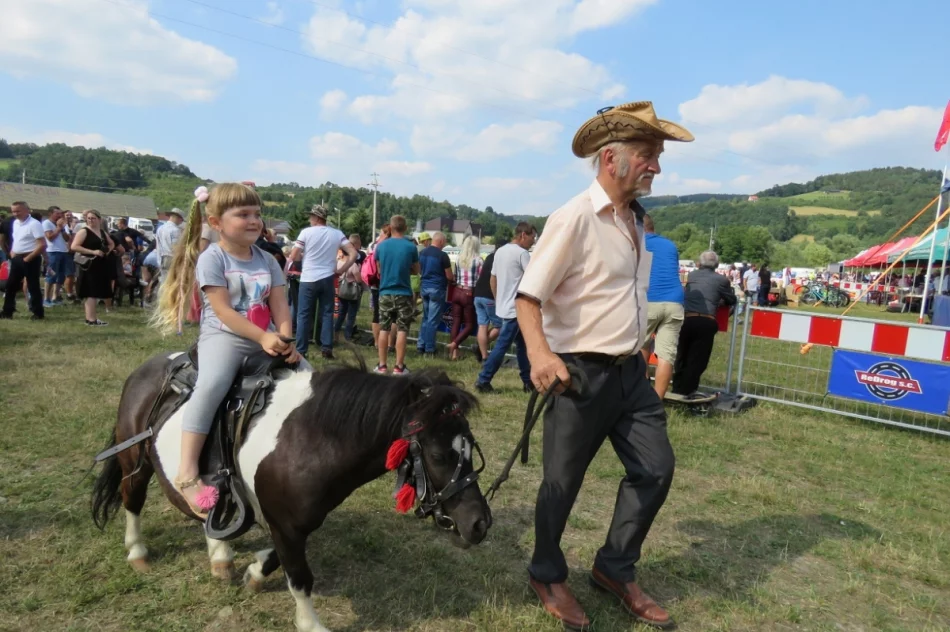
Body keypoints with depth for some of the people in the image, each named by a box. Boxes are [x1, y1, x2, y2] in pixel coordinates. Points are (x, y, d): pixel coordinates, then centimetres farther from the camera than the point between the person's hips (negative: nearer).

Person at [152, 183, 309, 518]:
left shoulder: (267, 260, 11)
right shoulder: (212, 258, -5)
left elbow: (280, 305, 5)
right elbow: (223, 310, -14)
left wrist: (285, 339, -14)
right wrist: (263, 337, -22)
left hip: (267, 339, 6)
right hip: (223, 336, -6)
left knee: (309, 376, -5)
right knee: (213, 384, -33)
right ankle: (187, 474, -31)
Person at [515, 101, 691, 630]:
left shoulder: (635, 219, 9)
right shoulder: (575, 218, -17)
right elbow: (528, 295, -21)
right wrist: (539, 352, -37)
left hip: (631, 370, 8)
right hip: (581, 373, -8)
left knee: (656, 468, 12)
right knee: (563, 482, 8)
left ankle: (616, 570, 32)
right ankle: (548, 576, 33)